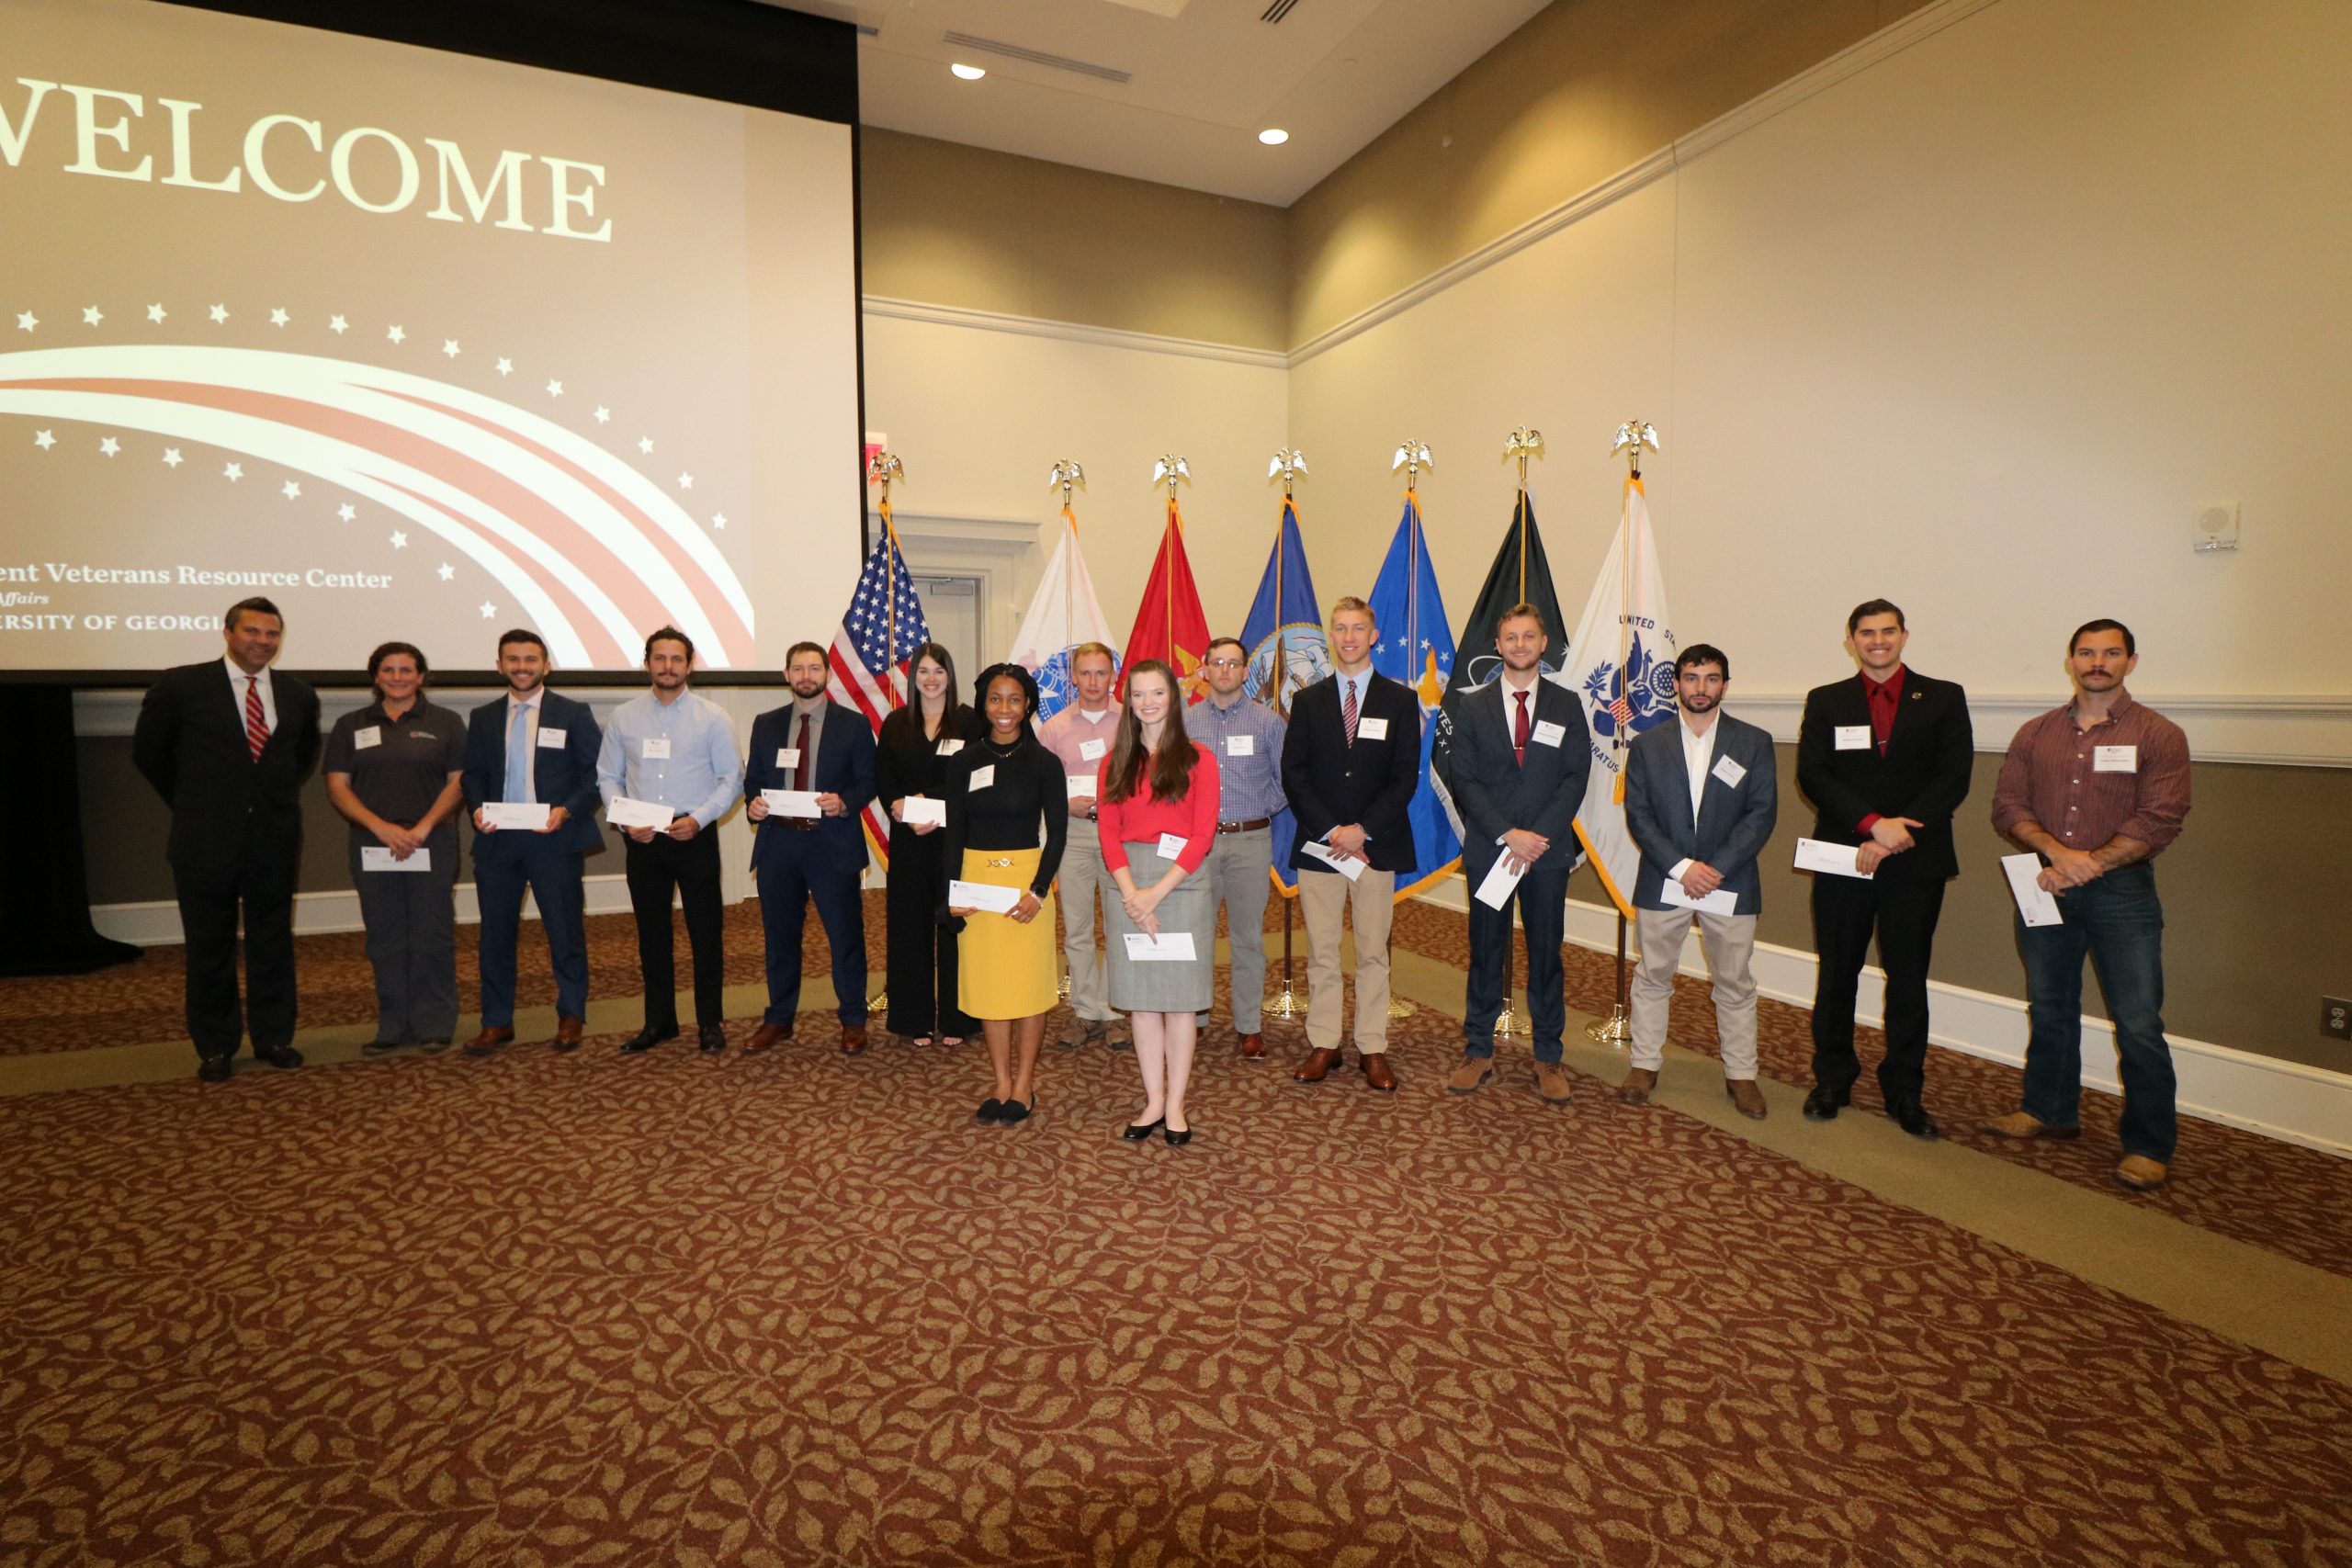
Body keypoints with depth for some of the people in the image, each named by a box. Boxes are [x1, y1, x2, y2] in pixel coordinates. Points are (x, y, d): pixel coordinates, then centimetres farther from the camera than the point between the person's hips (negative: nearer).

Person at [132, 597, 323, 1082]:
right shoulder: (181, 686, -4)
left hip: (274, 840, 2)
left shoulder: (299, 696, 6)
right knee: (210, 947, 7)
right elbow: (148, 752, 8)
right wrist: (192, 804, 9)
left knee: (273, 943, 9)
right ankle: (215, 1047, 19)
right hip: (205, 841, -2)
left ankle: (273, 1037, 21)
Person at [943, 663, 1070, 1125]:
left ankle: (1024, 1084, 17)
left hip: (1027, 877, -2)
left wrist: (1038, 891, -12)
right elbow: (954, 832, 6)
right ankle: (1002, 1082, 20)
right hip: (976, 878, 3)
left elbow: (1057, 832, -2)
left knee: (1028, 981, 2)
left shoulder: (1044, 763, -2)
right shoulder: (964, 762, 5)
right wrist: (951, 892, -4)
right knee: (986, 981, 7)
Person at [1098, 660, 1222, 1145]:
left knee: (1180, 999, 2)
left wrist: (1158, 891, -13)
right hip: (1129, 885, 3)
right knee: (1141, 1000, 6)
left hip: (1182, 882, -3)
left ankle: (1176, 1106, 11)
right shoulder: (1116, 762, 11)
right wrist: (1131, 893, -10)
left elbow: (1203, 836, -5)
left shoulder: (1197, 759, 2)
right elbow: (1108, 832, 4)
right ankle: (1154, 1102, 16)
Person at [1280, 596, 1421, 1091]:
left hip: (1377, 844, -1)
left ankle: (1373, 1049, 14)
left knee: (1373, 953, 6)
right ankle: (1323, 1046, 15)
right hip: (1318, 844, 1)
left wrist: (1362, 829, -12)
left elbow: (1406, 776, -2)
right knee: (1321, 954, 6)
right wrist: (1329, 830, -10)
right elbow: (1293, 774, 2)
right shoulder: (1308, 701, 8)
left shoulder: (1400, 700, 5)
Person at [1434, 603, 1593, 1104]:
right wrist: (1508, 834, -13)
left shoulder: (1567, 705, 6)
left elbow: (1575, 778, -1)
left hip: (1548, 851, 1)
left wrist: (1539, 836, -13)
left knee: (1546, 955, 8)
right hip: (1487, 851, 0)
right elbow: (1464, 780, -3)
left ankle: (1549, 1058, 19)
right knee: (1485, 955, 7)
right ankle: (1478, 1053, 17)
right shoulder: (1472, 706, 4)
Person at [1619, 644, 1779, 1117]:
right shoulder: (1647, 745, 3)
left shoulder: (1754, 743, 2)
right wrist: (1681, 866, -14)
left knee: (1735, 984, 9)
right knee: (1652, 978, 9)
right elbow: (1638, 816, -3)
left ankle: (1741, 1074, 23)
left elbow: (1761, 815, -5)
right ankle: (1645, 1065, 22)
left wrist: (1715, 868, -15)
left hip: (1730, 882, 0)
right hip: (1662, 881, 1)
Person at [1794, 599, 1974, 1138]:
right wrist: (1874, 823, -16)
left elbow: (1953, 778, -3)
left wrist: (1892, 839, -12)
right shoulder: (1825, 701, 7)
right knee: (1836, 976, 8)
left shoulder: (1943, 699, 6)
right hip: (1842, 859, 1)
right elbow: (1812, 776, -3)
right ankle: (1832, 1080, 21)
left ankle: (1904, 1092, 18)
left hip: (1916, 862, 0)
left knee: (1908, 980, 5)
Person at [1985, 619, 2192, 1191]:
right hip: (2046, 887, 4)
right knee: (2049, 1009, 14)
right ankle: (2049, 1112, 29)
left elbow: (2159, 821, -9)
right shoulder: (2035, 734, 9)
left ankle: (2149, 1147, 8)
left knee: (2138, 1022, -4)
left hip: (2121, 891, -3)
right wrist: (2058, 852, -14)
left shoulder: (2159, 736, 0)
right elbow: (2007, 805, 1)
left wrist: (2089, 864, -16)